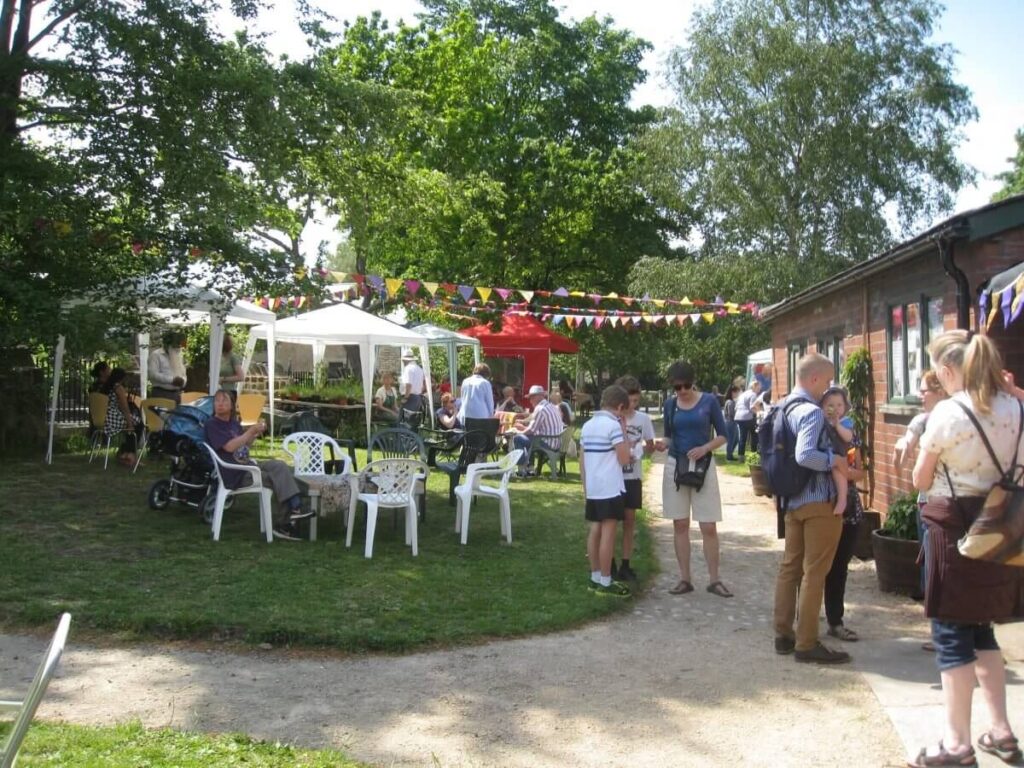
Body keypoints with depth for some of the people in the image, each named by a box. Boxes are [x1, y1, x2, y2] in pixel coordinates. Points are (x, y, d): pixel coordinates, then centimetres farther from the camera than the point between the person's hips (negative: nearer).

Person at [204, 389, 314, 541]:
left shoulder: (234, 422, 16)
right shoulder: (211, 424, -8)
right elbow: (229, 446, -19)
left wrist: (256, 433, 7)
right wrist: (251, 431, -17)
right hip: (234, 474, -7)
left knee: (280, 466, -13)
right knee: (277, 478, -19)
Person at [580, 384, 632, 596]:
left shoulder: (587, 426, 10)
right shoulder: (613, 425, -12)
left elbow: (582, 461, 13)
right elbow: (624, 459, -12)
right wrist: (624, 430, -5)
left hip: (592, 489, 7)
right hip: (611, 489, -7)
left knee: (595, 531, 11)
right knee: (608, 533, -4)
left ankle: (595, 578, 17)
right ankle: (605, 582, -1)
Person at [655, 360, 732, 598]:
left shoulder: (709, 401, -5)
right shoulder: (670, 404, 3)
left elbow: (723, 435, -1)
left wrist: (704, 448, -18)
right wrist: (663, 444, -10)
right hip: (675, 466, 3)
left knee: (709, 527, -3)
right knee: (680, 525, 5)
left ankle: (714, 579, 8)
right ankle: (685, 578, 13)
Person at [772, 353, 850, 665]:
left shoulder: (783, 409, 10)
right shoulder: (812, 412, -18)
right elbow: (805, 456, -30)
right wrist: (836, 460, -17)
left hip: (792, 500, 9)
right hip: (818, 501, -9)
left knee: (790, 566, 15)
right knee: (814, 573, -2)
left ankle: (784, 634, 25)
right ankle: (807, 644, 4)